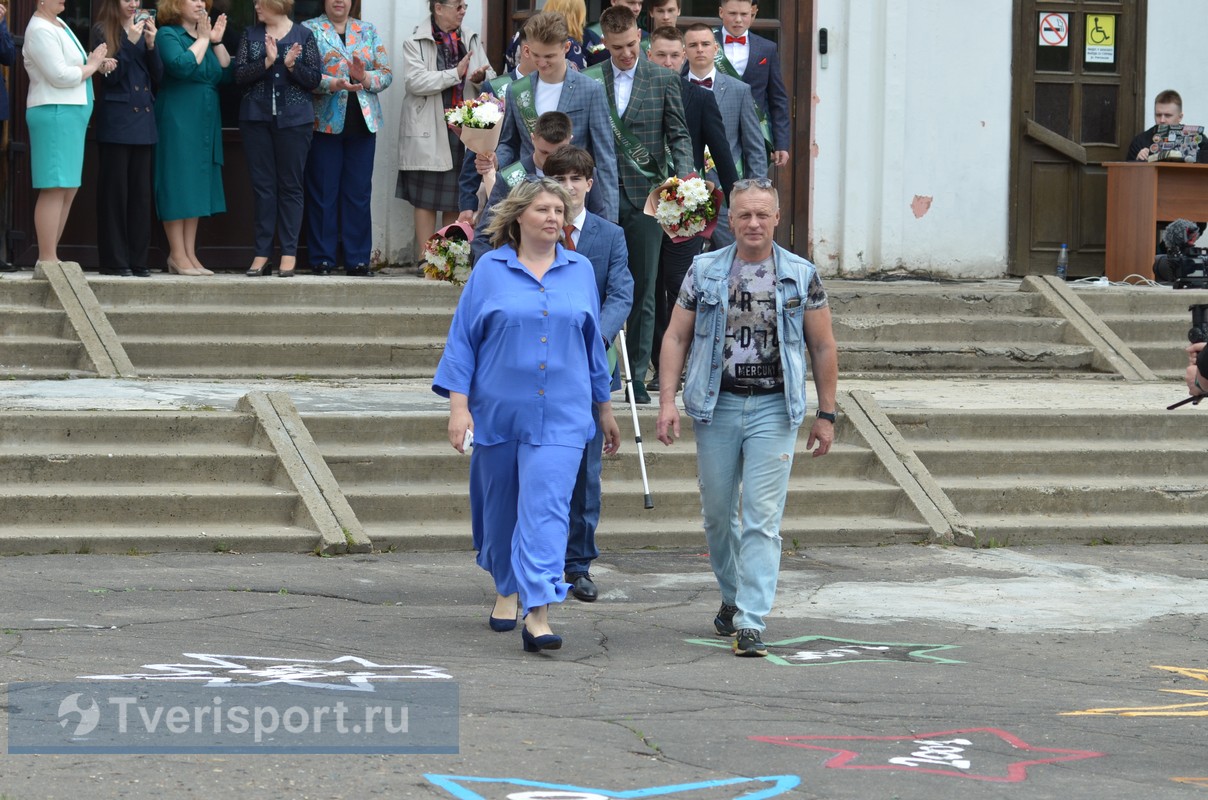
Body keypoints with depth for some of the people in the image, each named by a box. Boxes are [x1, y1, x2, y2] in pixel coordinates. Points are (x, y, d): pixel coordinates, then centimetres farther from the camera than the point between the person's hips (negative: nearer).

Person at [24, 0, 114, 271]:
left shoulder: (58, 24, 17)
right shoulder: (40, 31, -13)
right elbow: (60, 76, -19)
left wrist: (97, 64, 9)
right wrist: (93, 64, -5)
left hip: (71, 114, 10)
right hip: (54, 114, -10)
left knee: (69, 189, 11)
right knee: (54, 189, -11)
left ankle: (49, 256, 15)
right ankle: (47, 259, -11)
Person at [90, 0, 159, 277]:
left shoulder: (143, 28, 13)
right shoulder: (103, 31, -3)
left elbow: (157, 75, 10)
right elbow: (111, 75, -11)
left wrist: (150, 44, -5)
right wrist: (130, 41, -16)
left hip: (143, 120, 5)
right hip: (116, 121, -5)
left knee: (141, 192, 5)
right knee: (115, 192, -3)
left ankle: (137, 260, 9)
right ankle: (114, 261, 0)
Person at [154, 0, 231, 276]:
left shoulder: (207, 36, 17)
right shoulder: (168, 35, -4)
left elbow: (227, 74, 10)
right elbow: (182, 66, -21)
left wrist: (217, 41, 2)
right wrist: (203, 40, -10)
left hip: (205, 122, 7)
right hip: (177, 121, -7)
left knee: (196, 187, 7)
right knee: (177, 184, -6)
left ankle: (190, 255, 10)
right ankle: (177, 255, -5)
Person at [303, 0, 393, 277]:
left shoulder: (368, 31, 14)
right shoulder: (310, 30, 4)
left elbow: (387, 74, 7)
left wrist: (365, 77, -12)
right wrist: (334, 84, -23)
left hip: (363, 122, 3)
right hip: (325, 123, -3)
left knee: (359, 192, 3)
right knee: (323, 191, 0)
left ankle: (357, 259, 8)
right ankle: (323, 259, 5)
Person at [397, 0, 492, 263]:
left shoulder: (471, 41, 13)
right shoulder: (415, 43, -2)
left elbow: (492, 80, 12)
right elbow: (414, 81, -15)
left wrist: (482, 77, -12)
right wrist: (456, 74, -18)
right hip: (430, 133, -5)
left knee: (456, 199, 7)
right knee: (426, 198, -3)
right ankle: (425, 259, -1)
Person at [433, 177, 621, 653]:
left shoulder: (580, 271, 7)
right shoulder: (490, 270, 1)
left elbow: (592, 342, 16)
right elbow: (462, 340, 2)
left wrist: (605, 409, 20)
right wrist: (458, 407, -6)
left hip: (560, 417, 0)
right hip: (498, 412, 0)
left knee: (546, 509, -13)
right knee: (501, 507, 13)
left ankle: (538, 615, -20)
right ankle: (507, 588, 38)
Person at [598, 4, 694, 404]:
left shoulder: (663, 79, 4)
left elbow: (679, 135, 3)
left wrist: (684, 177, -13)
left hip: (645, 195, 0)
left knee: (643, 291, 3)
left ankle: (637, 376, 7)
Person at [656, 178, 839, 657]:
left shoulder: (801, 275, 3)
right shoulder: (704, 271, 5)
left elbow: (822, 348, 7)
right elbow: (676, 336, 6)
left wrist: (826, 415, 4)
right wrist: (668, 400, -5)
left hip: (773, 408, -2)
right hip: (716, 406, 2)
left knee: (762, 519, -9)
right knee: (718, 514, 11)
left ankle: (750, 622, -10)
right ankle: (732, 597, 33)